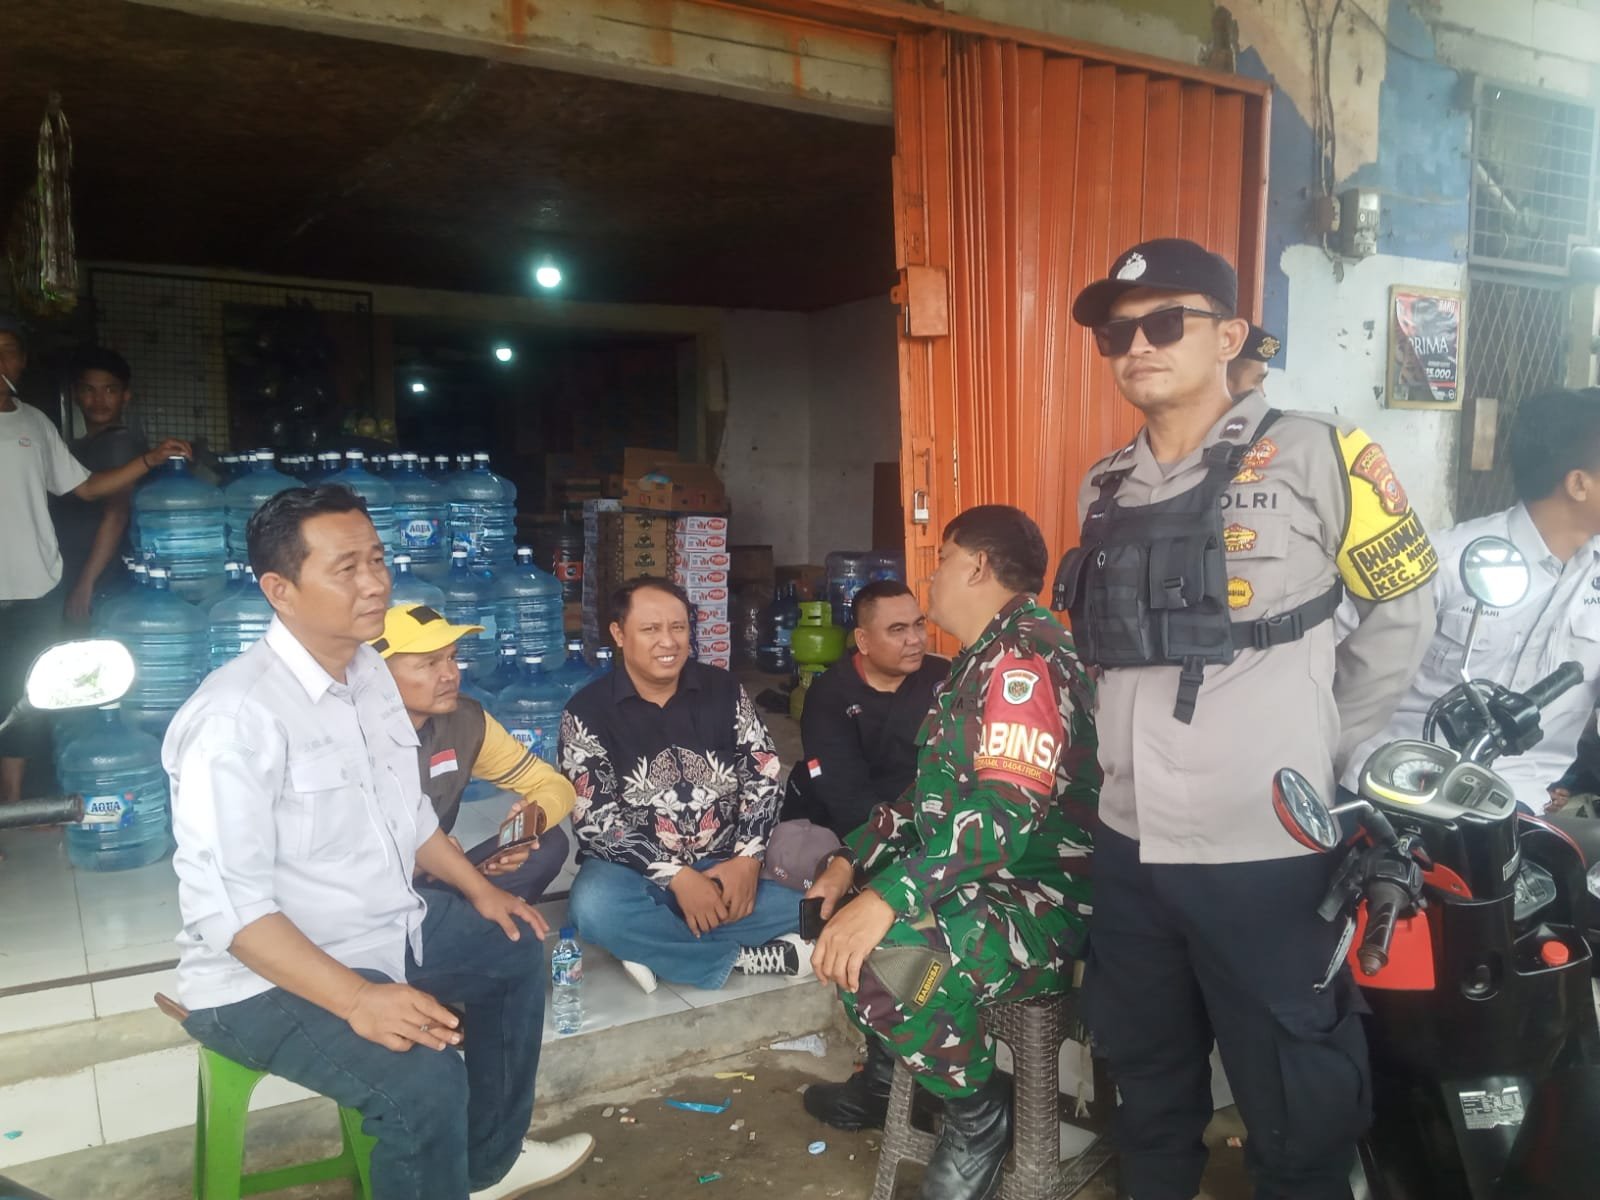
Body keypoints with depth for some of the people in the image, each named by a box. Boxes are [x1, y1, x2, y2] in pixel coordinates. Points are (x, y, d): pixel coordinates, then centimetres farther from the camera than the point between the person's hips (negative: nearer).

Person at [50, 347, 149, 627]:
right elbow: (68, 515, 18)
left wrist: (86, 584, -24)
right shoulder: (78, 448, 19)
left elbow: (116, 516, -19)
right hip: (67, 583, 8)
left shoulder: (123, 443, -9)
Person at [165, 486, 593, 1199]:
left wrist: (479, 889, 10)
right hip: (265, 977, -9)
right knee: (424, 1079, -30)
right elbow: (226, 906, -30)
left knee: (515, 946, 20)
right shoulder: (236, 716, -26)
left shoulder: (369, 670, 2)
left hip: (387, 929, 10)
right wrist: (357, 999, -35)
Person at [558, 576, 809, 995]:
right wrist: (676, 876, -22)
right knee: (595, 908, -36)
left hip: (722, 864, 3)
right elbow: (595, 818, -12)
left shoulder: (723, 689, 3)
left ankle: (656, 949, -16)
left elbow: (763, 773, 1)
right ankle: (745, 958, -21)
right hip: (635, 869, -2)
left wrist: (748, 858, -15)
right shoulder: (588, 712, -6)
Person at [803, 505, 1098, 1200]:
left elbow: (1004, 813, -30)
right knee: (841, 909, 18)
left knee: (886, 964, -33)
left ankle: (980, 1117, -5)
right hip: (980, 885, 11)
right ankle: (885, 1079, 32)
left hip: (1043, 906, -11)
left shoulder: (1025, 654, -18)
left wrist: (888, 899, -34)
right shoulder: (980, 660, 16)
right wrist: (852, 862, 10)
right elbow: (931, 791, 21)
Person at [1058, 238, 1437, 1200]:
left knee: (1296, 1105, 11)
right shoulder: (1106, 487, 9)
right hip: (1129, 843, 6)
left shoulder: (1311, 456, -8)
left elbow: (1404, 608, -1)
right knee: (1149, 1082, 23)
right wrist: (1122, 748, 11)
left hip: (1265, 846, -5)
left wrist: (1323, 750, 0)